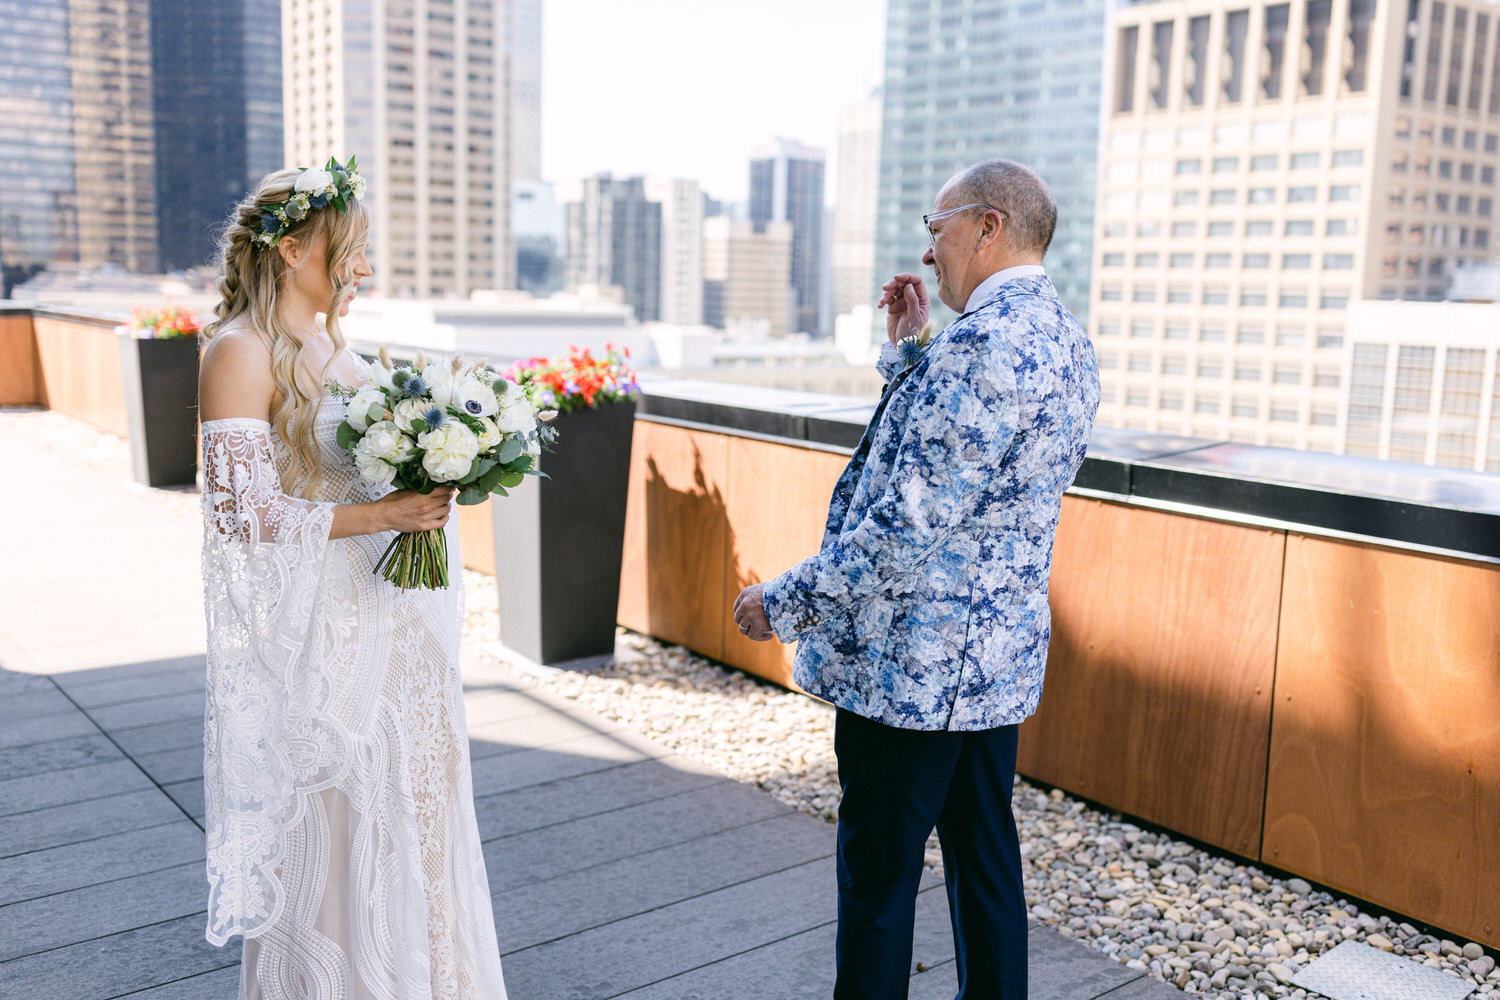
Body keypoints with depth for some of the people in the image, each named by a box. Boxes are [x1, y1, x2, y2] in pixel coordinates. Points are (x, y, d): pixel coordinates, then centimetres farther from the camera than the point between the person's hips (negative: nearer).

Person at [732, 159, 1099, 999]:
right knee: (986, 860, 19)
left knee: (878, 878, 6)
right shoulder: (1067, 342, 10)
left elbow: (906, 526, -25)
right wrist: (911, 348, 14)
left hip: (914, 666, -10)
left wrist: (786, 602, -16)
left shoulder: (986, 341, -22)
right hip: (1001, 653, 10)